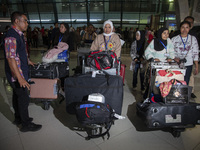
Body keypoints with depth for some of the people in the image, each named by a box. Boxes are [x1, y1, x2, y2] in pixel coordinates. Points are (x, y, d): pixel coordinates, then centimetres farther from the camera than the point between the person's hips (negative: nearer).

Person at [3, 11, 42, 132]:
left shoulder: (19, 34, 10)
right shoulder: (11, 36, -22)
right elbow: (11, 59, -28)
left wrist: (27, 61, 34)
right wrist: (20, 79, -31)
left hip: (22, 72, 10)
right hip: (17, 74, -10)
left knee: (17, 96, 20)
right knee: (24, 99, 0)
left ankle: (18, 118, 38)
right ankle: (26, 125, 17)